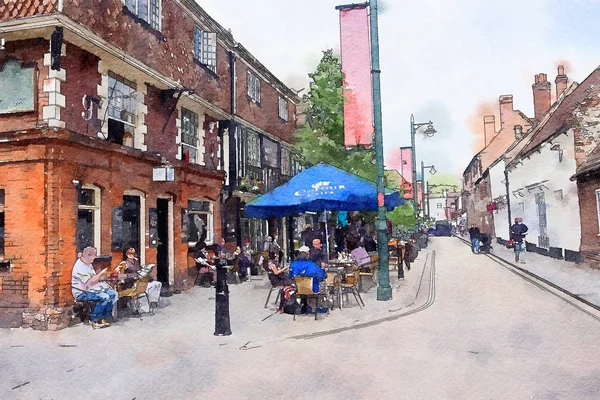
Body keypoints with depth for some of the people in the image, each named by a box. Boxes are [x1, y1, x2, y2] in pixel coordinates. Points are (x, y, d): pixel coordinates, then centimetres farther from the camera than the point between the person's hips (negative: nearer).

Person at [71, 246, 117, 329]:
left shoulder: (88, 264, 10)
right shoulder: (80, 267, -22)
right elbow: (90, 282, -24)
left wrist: (101, 277, 1)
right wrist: (100, 273, -13)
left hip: (92, 289, 10)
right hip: (82, 293, -10)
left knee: (113, 294, -4)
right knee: (105, 297, -29)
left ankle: (103, 318, 2)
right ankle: (95, 321, -13)